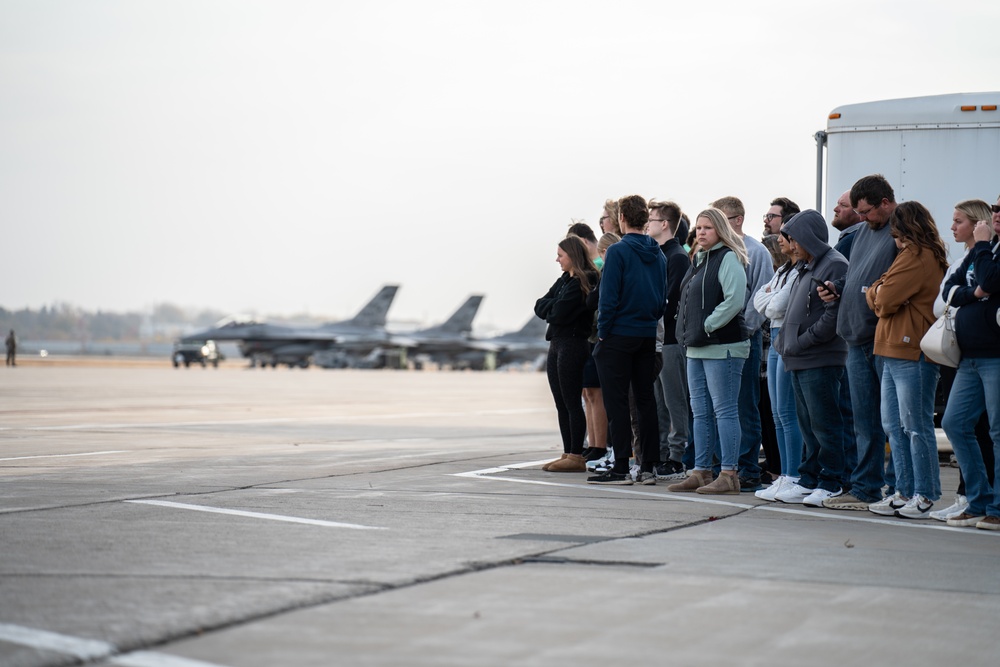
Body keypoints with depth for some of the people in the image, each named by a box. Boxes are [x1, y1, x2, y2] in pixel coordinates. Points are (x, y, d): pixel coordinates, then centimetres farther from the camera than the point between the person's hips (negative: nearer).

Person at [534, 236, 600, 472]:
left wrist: (549, 307, 0)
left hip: (573, 345, -9)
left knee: (572, 402, -6)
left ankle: (576, 457, -4)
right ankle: (568, 454, 14)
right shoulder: (564, 280, 16)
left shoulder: (583, 282, -12)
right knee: (561, 404, 10)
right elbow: (540, 306, 10)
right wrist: (554, 307, -7)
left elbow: (558, 313, -18)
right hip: (557, 344, 9)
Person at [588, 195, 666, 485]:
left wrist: (603, 331, -8)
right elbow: (663, 297, 10)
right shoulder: (658, 255, 7)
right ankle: (648, 466, 11)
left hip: (618, 336, -6)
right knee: (645, 399, 10)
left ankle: (621, 468, -3)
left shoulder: (618, 252, -13)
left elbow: (609, 297, -16)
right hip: (648, 336, 6)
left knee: (617, 402, -2)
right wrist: (652, 321, 17)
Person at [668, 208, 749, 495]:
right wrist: (688, 333, 13)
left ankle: (729, 475, -4)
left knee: (724, 411, -6)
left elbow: (734, 301, -20)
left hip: (722, 347, -10)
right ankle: (701, 472, 18)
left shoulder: (728, 259, -10)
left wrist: (707, 326, -17)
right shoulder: (699, 260, 18)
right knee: (701, 413, 12)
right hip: (697, 349, 10)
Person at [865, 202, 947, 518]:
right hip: (895, 351, 11)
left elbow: (885, 299, -16)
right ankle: (905, 492, 15)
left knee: (916, 426, -6)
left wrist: (880, 297, 4)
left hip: (911, 352, -11)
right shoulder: (926, 255, 22)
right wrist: (878, 294, -2)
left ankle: (925, 496, -2)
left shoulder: (918, 257, -10)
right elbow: (875, 294, 18)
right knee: (894, 425, 11)